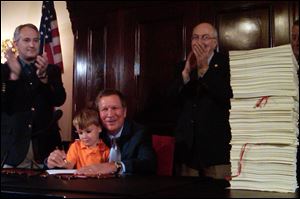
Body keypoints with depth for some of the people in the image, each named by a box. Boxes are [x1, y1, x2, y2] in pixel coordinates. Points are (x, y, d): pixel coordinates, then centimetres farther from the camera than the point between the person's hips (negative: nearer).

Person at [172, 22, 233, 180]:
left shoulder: (226, 63, 0)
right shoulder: (184, 66, 12)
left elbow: (227, 97, -14)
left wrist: (204, 69, -15)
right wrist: (186, 72, -10)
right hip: (187, 147, 4)